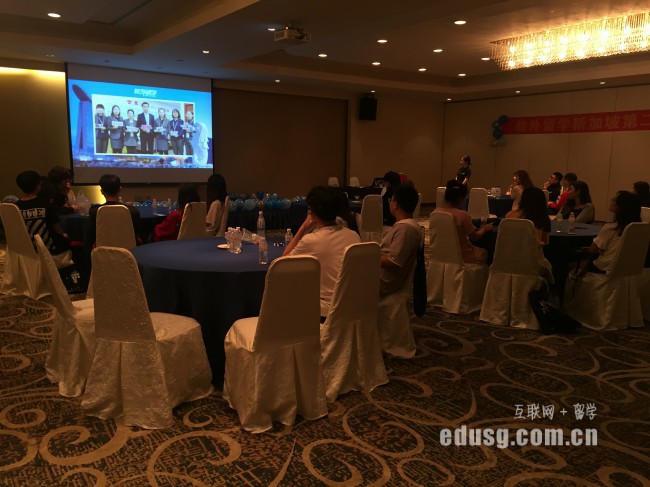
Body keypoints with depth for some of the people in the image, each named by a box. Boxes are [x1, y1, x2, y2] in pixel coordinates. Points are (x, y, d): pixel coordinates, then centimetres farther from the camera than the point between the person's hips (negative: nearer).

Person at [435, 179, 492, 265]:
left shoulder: (436, 212, -8)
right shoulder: (463, 215, -26)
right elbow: (474, 237, -13)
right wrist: (484, 229, 7)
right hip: (462, 256, -6)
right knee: (486, 252, 24)